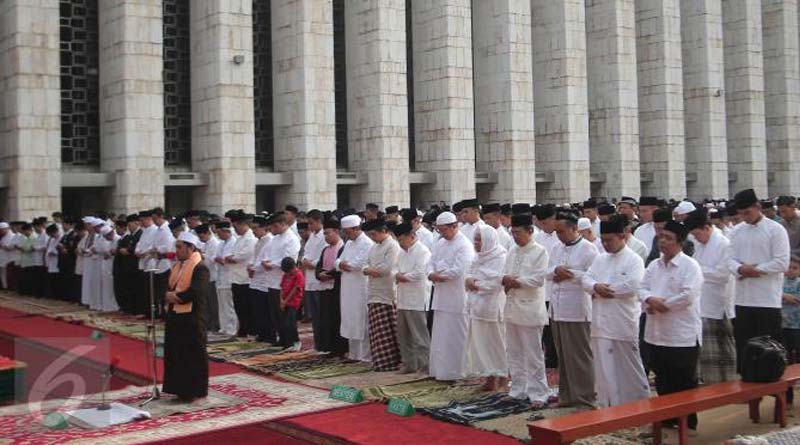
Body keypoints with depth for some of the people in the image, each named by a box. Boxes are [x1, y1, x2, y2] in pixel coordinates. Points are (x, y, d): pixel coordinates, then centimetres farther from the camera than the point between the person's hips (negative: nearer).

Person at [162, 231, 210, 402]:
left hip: (192, 319, -8)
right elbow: (168, 287, 16)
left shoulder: (200, 268, -12)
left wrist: (176, 297, -13)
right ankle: (181, 389, 22)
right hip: (174, 316, 8)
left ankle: (195, 391, 9)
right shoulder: (177, 266, 14)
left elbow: (196, 292, -23)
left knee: (193, 355, 1)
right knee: (175, 354, 12)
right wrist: (168, 296, -6)